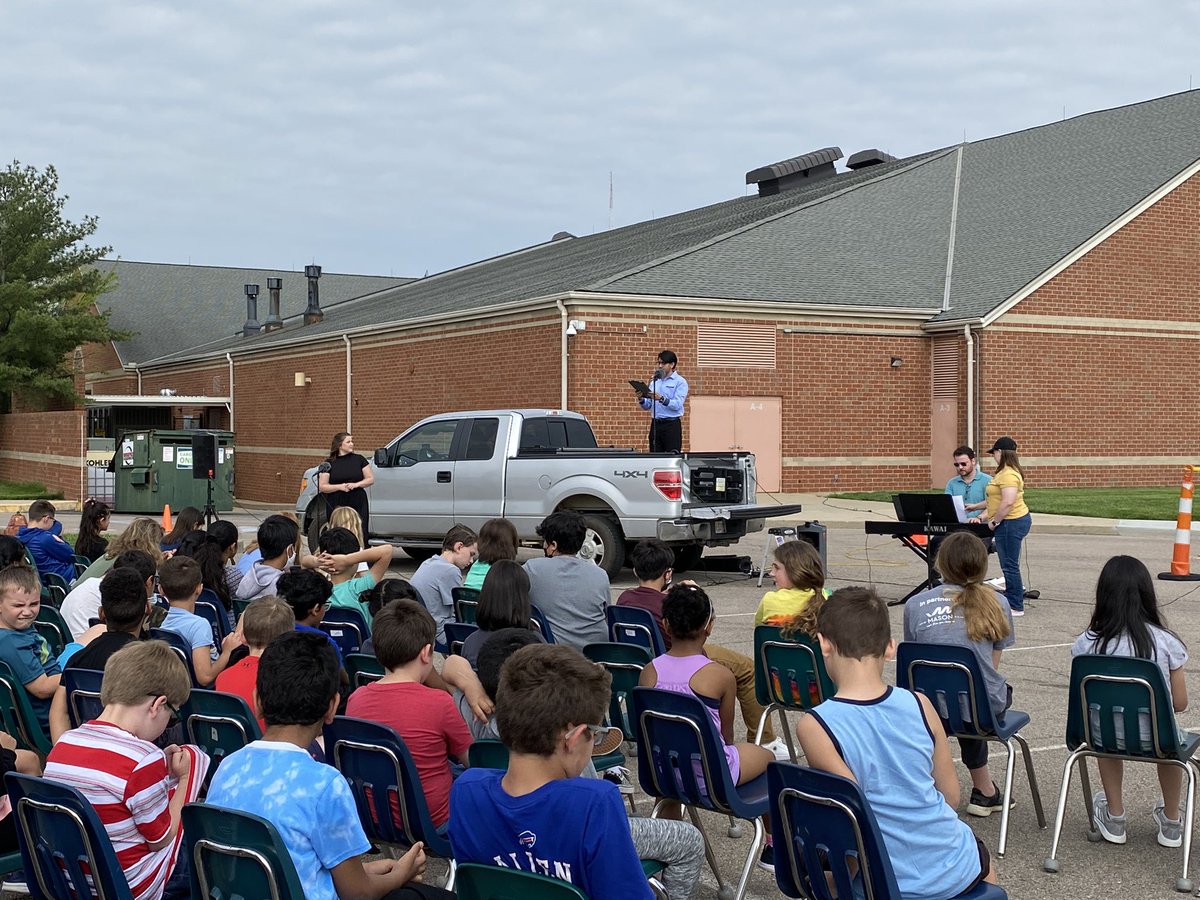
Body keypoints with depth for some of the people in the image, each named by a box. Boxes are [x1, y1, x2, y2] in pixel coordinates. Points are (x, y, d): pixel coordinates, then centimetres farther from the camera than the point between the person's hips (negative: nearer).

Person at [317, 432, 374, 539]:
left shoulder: (359, 459, 8)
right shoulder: (329, 463, 4)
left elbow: (371, 479, 8)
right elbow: (322, 487, 0)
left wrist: (356, 484, -9)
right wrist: (340, 487, -14)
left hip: (358, 505, 1)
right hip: (336, 506, -1)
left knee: (361, 534, -6)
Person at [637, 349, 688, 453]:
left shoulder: (680, 381, -3)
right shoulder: (655, 380, 15)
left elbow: (677, 405, -16)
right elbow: (647, 406, 14)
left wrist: (661, 399, -28)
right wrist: (641, 400, -7)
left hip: (671, 424, -6)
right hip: (655, 424, 6)